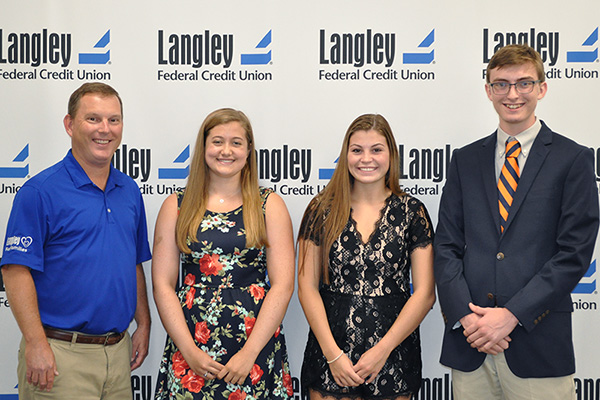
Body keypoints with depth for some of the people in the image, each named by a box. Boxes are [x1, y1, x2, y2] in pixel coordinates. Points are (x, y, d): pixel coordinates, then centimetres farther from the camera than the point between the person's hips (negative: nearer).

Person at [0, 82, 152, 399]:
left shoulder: (129, 190, 9)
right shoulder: (40, 191, -10)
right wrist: (36, 343, -17)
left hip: (119, 349, 6)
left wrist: (144, 324, 11)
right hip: (60, 354, -5)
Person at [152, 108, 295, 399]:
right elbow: (163, 284, 2)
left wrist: (249, 353, -10)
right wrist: (189, 350, -7)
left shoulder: (270, 206, 2)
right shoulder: (176, 206, 5)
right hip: (189, 345, 1)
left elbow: (283, 285, -4)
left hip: (257, 343, 0)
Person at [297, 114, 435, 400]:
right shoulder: (322, 210, 1)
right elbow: (307, 287, -1)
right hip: (330, 351, 0)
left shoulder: (412, 212, 0)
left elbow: (425, 293, -3)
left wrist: (382, 350, -9)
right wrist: (333, 353, -8)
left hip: (394, 352, 0)